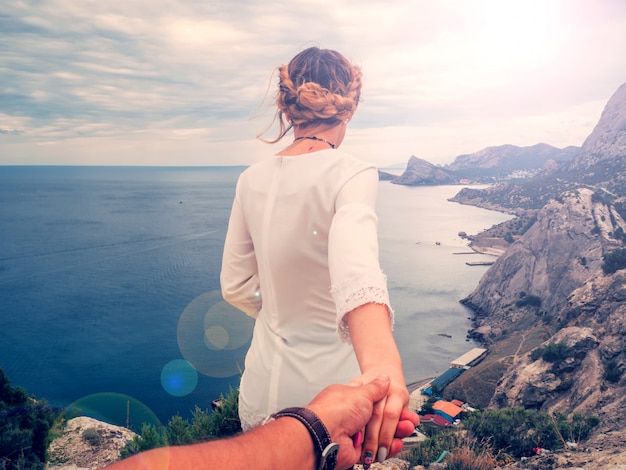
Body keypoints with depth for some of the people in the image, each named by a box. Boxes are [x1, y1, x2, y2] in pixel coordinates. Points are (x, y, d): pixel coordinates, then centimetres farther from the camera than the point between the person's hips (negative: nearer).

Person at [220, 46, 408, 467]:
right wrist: (382, 361, -53)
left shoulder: (253, 180, -3)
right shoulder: (352, 174, -18)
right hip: (332, 383, -4)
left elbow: (236, 287, 3)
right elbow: (355, 264, -39)